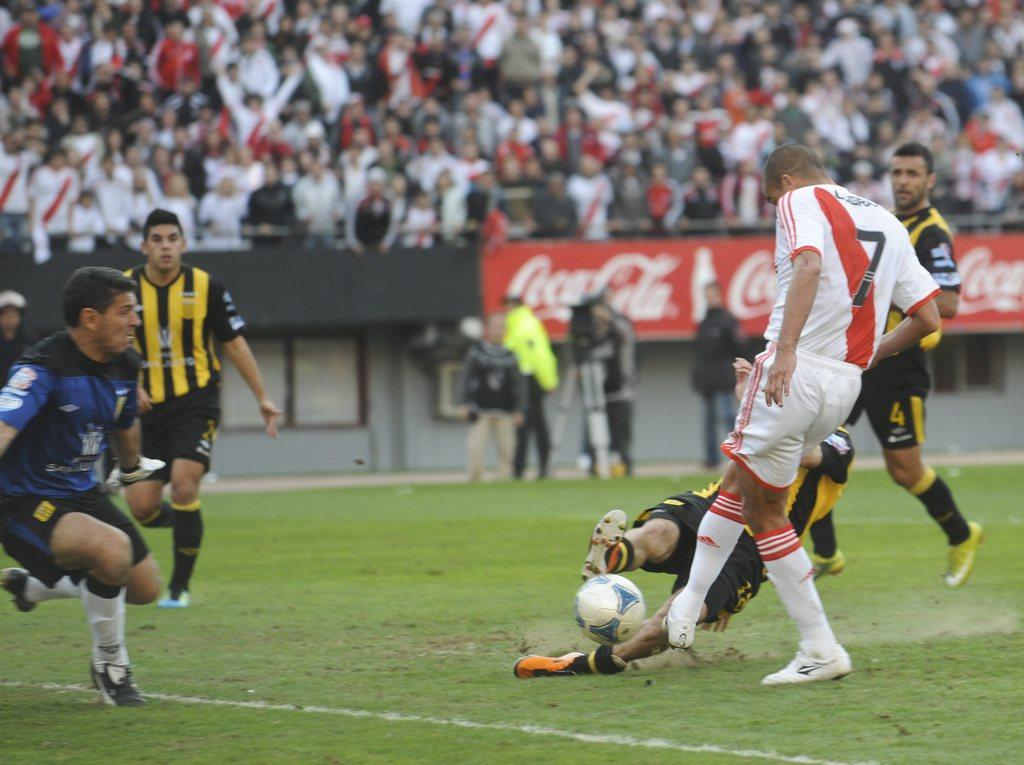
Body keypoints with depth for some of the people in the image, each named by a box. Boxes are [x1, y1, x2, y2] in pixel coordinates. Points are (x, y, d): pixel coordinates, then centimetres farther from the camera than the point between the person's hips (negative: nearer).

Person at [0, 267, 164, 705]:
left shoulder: (124, 365, 1)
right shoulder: (44, 369, -24)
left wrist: (131, 468, 42)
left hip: (82, 495, 9)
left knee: (145, 587, 11)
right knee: (114, 548, -33)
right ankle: (109, 664, -9)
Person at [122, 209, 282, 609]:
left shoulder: (206, 287, -3)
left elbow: (234, 343, 6)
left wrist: (262, 398, 5)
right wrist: (131, 387, -12)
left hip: (196, 400, -2)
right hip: (149, 407, 2)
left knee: (183, 484, -20)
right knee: (141, 506, -4)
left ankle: (179, 587, -7)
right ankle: (182, 520, 33)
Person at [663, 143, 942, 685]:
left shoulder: (800, 200, 0)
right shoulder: (887, 224, 21)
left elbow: (808, 264, -22)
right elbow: (927, 318, 17)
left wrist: (786, 349, -30)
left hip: (794, 372, -8)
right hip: (844, 385, 8)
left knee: (763, 509, 3)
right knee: (739, 480, 25)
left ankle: (821, 649, 2)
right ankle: (690, 604, 29)